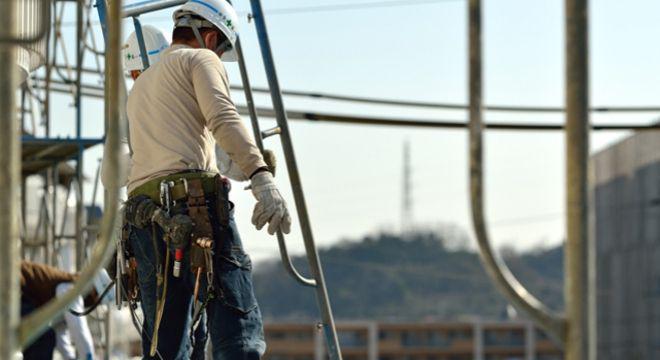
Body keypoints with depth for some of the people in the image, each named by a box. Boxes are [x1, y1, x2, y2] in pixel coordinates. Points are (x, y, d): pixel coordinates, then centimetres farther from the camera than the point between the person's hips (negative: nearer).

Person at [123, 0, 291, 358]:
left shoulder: (140, 86, 34)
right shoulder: (201, 59, 10)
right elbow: (222, 118, -11)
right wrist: (261, 176, -22)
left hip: (144, 215, 7)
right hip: (197, 202, -7)